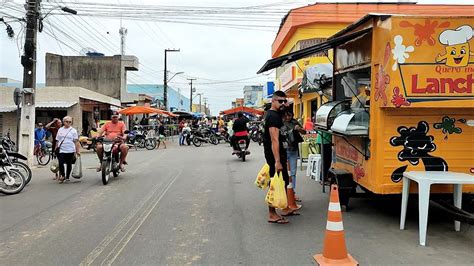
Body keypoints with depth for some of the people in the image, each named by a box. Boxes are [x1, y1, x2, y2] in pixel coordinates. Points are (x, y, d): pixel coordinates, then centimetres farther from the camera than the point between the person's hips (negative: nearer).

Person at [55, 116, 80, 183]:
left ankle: (67, 177, 20)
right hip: (61, 150, 2)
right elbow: (57, 140, 15)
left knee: (69, 164, 6)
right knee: (60, 163, -10)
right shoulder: (60, 130, 11)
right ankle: (62, 175, 10)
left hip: (70, 150, -1)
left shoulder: (73, 130, 2)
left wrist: (77, 150, -8)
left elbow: (76, 141, -2)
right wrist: (56, 148, 10)